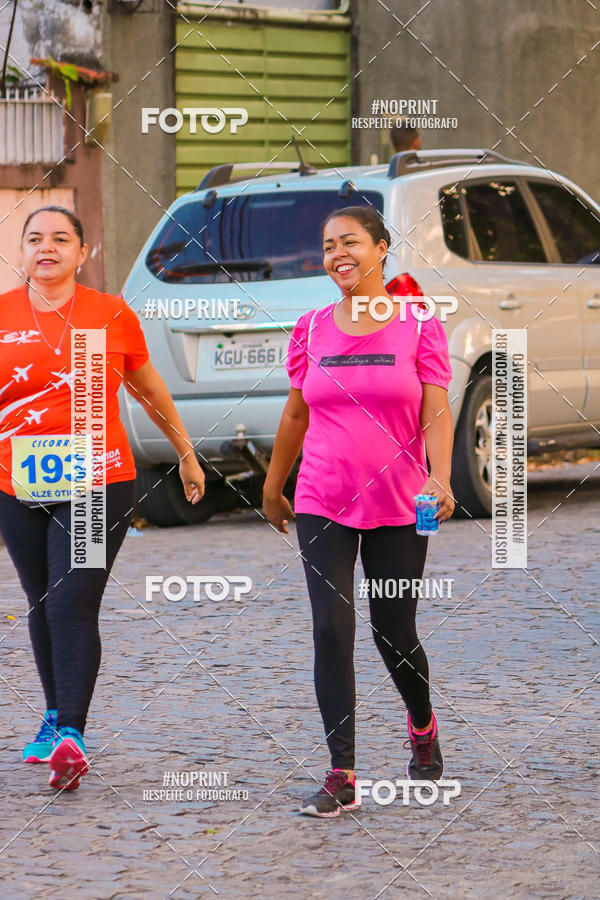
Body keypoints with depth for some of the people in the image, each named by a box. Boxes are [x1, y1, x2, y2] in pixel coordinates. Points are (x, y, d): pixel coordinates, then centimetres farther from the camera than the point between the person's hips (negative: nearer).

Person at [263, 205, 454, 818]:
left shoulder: (419, 327, -2)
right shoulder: (311, 330, 5)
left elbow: (436, 412, -9)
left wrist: (440, 476, -24)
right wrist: (272, 489, 20)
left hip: (398, 506, -1)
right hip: (322, 506, 2)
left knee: (394, 635, 7)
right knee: (332, 632, -9)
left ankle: (423, 727, 38)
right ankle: (341, 778, -9)